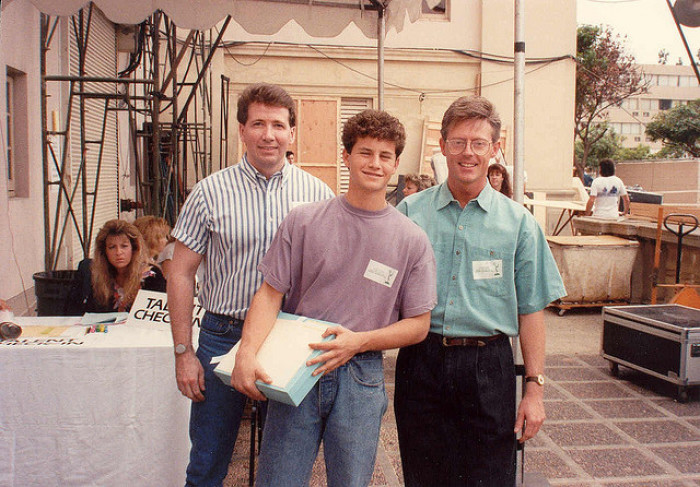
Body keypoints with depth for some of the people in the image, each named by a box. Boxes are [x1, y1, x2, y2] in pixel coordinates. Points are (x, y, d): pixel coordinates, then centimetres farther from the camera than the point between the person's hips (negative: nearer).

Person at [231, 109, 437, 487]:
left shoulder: (412, 240, 1)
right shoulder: (303, 221, 0)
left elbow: (418, 325, 2)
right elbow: (270, 293, -2)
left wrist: (359, 340, -13)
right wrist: (247, 352, -18)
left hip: (360, 377, 1)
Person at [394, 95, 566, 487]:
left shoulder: (518, 222, 3)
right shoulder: (410, 212, 4)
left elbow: (531, 310, 3)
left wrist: (535, 387, -1)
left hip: (488, 368, 0)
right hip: (421, 362, 1)